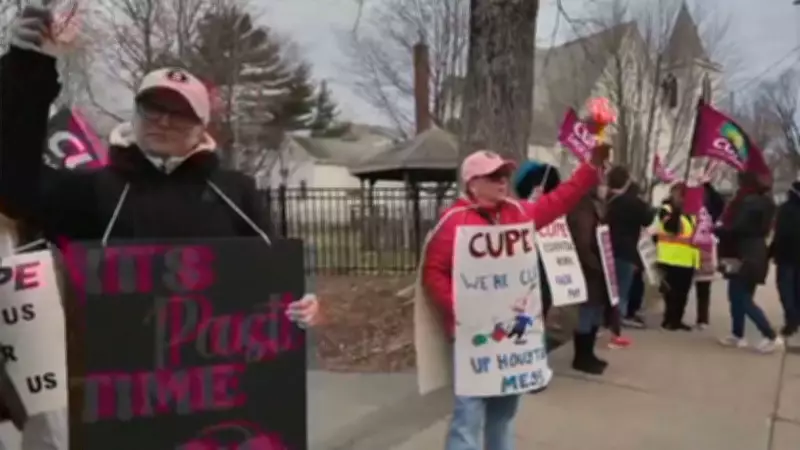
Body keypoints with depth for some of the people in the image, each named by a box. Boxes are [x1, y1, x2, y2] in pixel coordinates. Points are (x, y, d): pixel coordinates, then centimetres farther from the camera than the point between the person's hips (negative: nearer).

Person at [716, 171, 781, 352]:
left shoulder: (750, 202, -18)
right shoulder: (763, 201, 13)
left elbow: (737, 228, -21)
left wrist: (718, 230, -4)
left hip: (746, 257, -10)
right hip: (754, 254, 10)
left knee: (744, 299, -6)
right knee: (738, 296, 15)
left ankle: (772, 337, -3)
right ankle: (737, 336, 22)